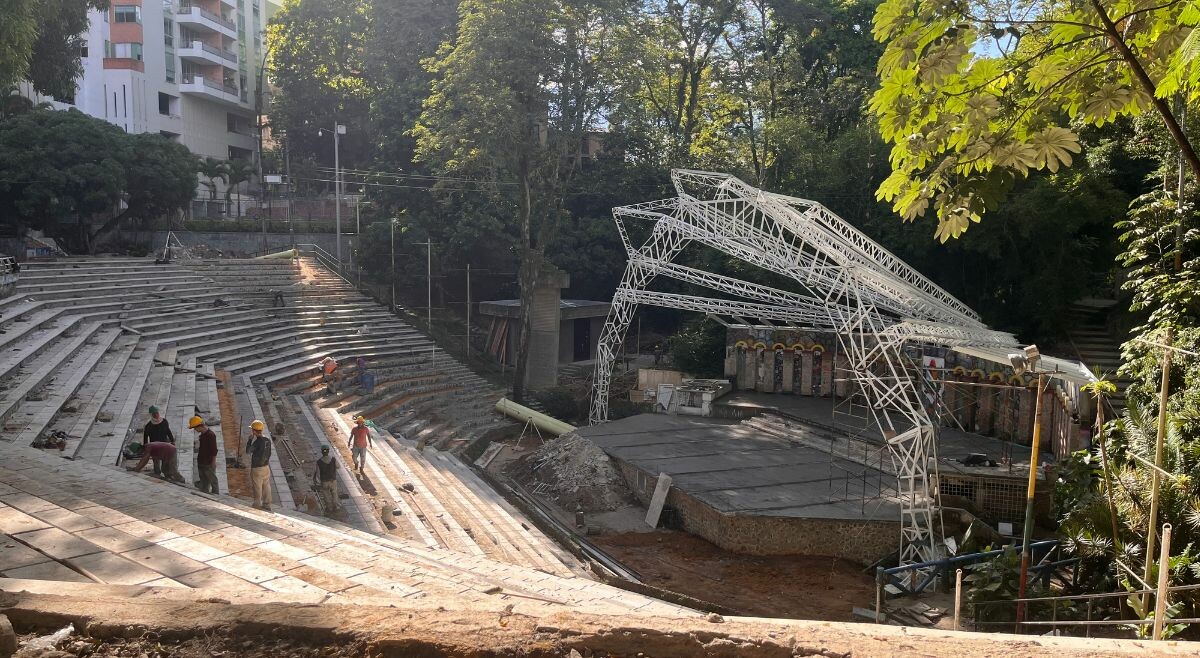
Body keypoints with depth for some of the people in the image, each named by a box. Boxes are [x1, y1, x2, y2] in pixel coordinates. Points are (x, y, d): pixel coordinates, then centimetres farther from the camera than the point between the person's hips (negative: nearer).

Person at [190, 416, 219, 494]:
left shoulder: (211, 435, -19)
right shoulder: (201, 435, 9)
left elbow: (214, 450, -18)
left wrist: (213, 462, -17)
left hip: (209, 464, -9)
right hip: (201, 463, 9)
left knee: (213, 481, 1)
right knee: (203, 481, 16)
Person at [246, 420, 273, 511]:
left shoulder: (256, 442, -23)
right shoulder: (267, 440, -1)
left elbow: (248, 450, -9)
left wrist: (250, 438, -4)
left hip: (257, 469, -7)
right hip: (266, 467, 7)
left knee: (257, 489, 5)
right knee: (266, 488, 16)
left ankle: (257, 506, 14)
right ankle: (267, 505, 26)